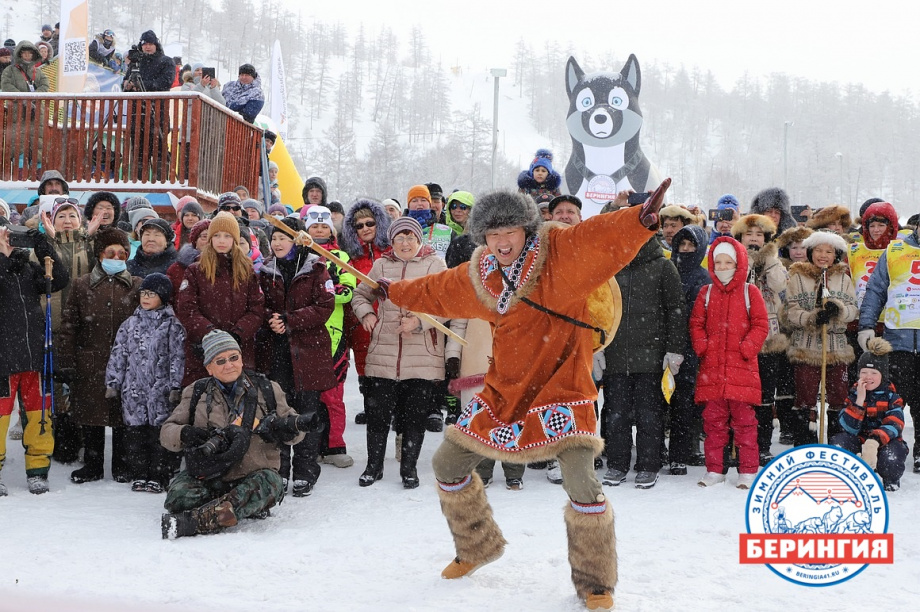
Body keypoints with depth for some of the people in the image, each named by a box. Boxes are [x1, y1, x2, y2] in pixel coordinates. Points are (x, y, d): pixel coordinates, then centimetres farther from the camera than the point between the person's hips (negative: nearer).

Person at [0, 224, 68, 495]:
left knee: (39, 415, 8)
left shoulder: (28, 268, 13)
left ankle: (37, 471, 17)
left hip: (35, 355, 5)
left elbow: (60, 279, 1)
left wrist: (43, 246, -5)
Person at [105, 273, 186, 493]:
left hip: (160, 390, -3)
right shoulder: (130, 324, 11)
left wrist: (175, 387, -8)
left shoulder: (172, 326, 1)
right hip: (133, 390, 4)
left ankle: (159, 476, 5)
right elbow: (118, 354, 12)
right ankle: (139, 474, 15)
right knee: (134, 431, 6)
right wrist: (112, 383, 7)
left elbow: (177, 358, -2)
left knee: (160, 432, -2)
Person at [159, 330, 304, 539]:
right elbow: (166, 431, 7)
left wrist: (290, 427, -15)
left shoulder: (266, 389, 7)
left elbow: (290, 428, 11)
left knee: (268, 482, -35)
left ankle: (191, 521, -38)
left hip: (253, 476, -1)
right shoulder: (196, 394, 9)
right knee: (179, 496, -31)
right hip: (208, 477, 1)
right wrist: (184, 434, -18)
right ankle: (247, 509, -15)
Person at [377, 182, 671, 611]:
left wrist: (641, 219, -52)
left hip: (560, 386, -6)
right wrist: (392, 292, 36)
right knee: (448, 464, 13)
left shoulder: (561, 253, -14)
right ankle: (478, 548, 37)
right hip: (503, 390, 6)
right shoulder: (478, 276, 5)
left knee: (581, 483, -20)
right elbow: (437, 291, 23)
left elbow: (601, 239, -32)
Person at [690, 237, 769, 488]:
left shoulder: (749, 292, 4)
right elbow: (696, 323, 13)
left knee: (744, 419, 0)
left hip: (741, 367, -3)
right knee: (713, 420, 6)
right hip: (712, 368, 3)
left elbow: (761, 324, 1)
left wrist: (748, 347, -11)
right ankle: (714, 469, 15)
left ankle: (748, 471, 8)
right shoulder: (706, 293, 11)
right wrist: (701, 345, -3)